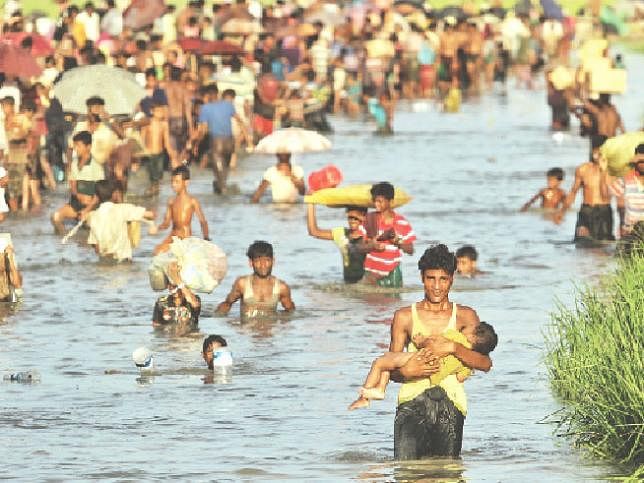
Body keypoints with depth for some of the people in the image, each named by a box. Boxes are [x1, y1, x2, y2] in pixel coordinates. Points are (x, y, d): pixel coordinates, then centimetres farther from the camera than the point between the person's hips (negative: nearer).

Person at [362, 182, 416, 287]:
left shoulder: (402, 222, 2)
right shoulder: (370, 219, 2)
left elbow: (410, 250, 4)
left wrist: (398, 243, -15)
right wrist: (373, 245, -20)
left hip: (392, 273, 1)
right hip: (372, 273, -1)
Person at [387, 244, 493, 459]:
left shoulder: (465, 317, 11)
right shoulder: (405, 317, 12)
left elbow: (485, 363, -1)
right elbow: (391, 368, 11)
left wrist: (453, 347, -17)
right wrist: (406, 371, -12)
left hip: (450, 403, 0)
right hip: (412, 400, 0)